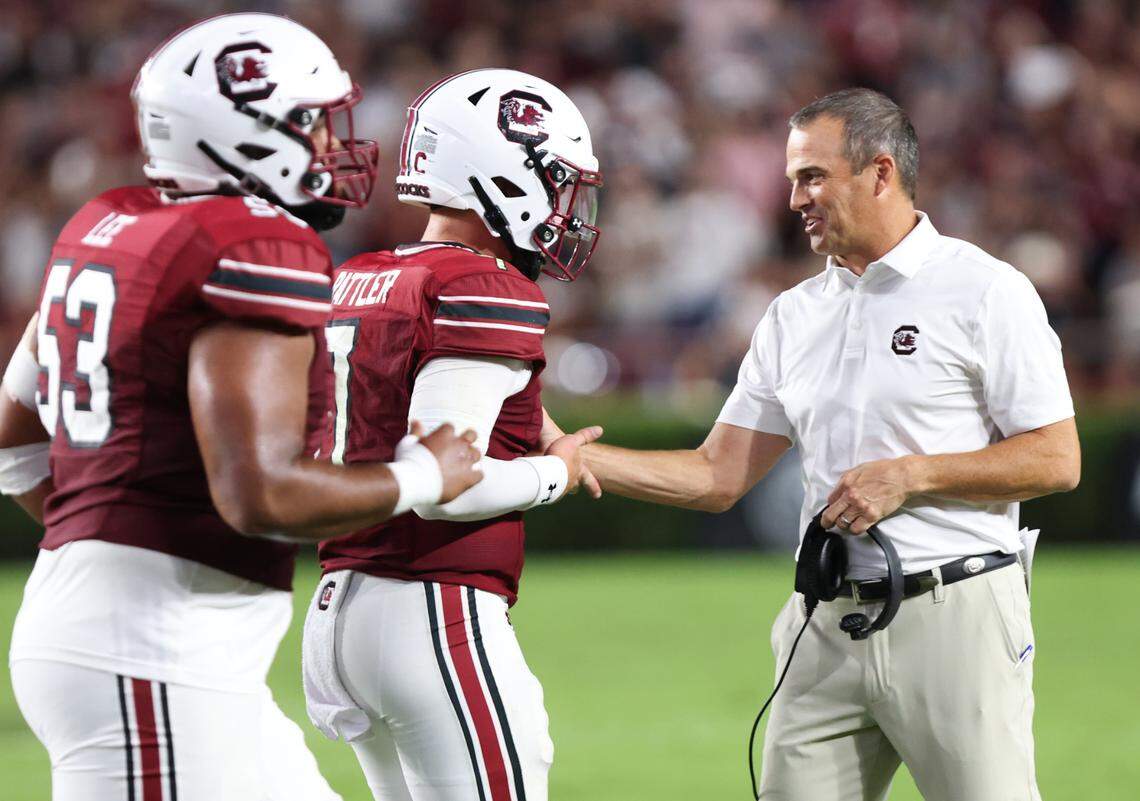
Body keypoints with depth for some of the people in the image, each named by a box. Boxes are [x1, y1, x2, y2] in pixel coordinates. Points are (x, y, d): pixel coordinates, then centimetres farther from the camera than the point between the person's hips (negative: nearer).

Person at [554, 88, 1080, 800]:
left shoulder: (984, 292, -3)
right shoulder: (794, 317, 14)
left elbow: (1056, 460, -7)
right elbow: (718, 477, 14)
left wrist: (909, 475, -13)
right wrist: (571, 455, 4)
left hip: (953, 614, -5)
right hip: (828, 628, 5)